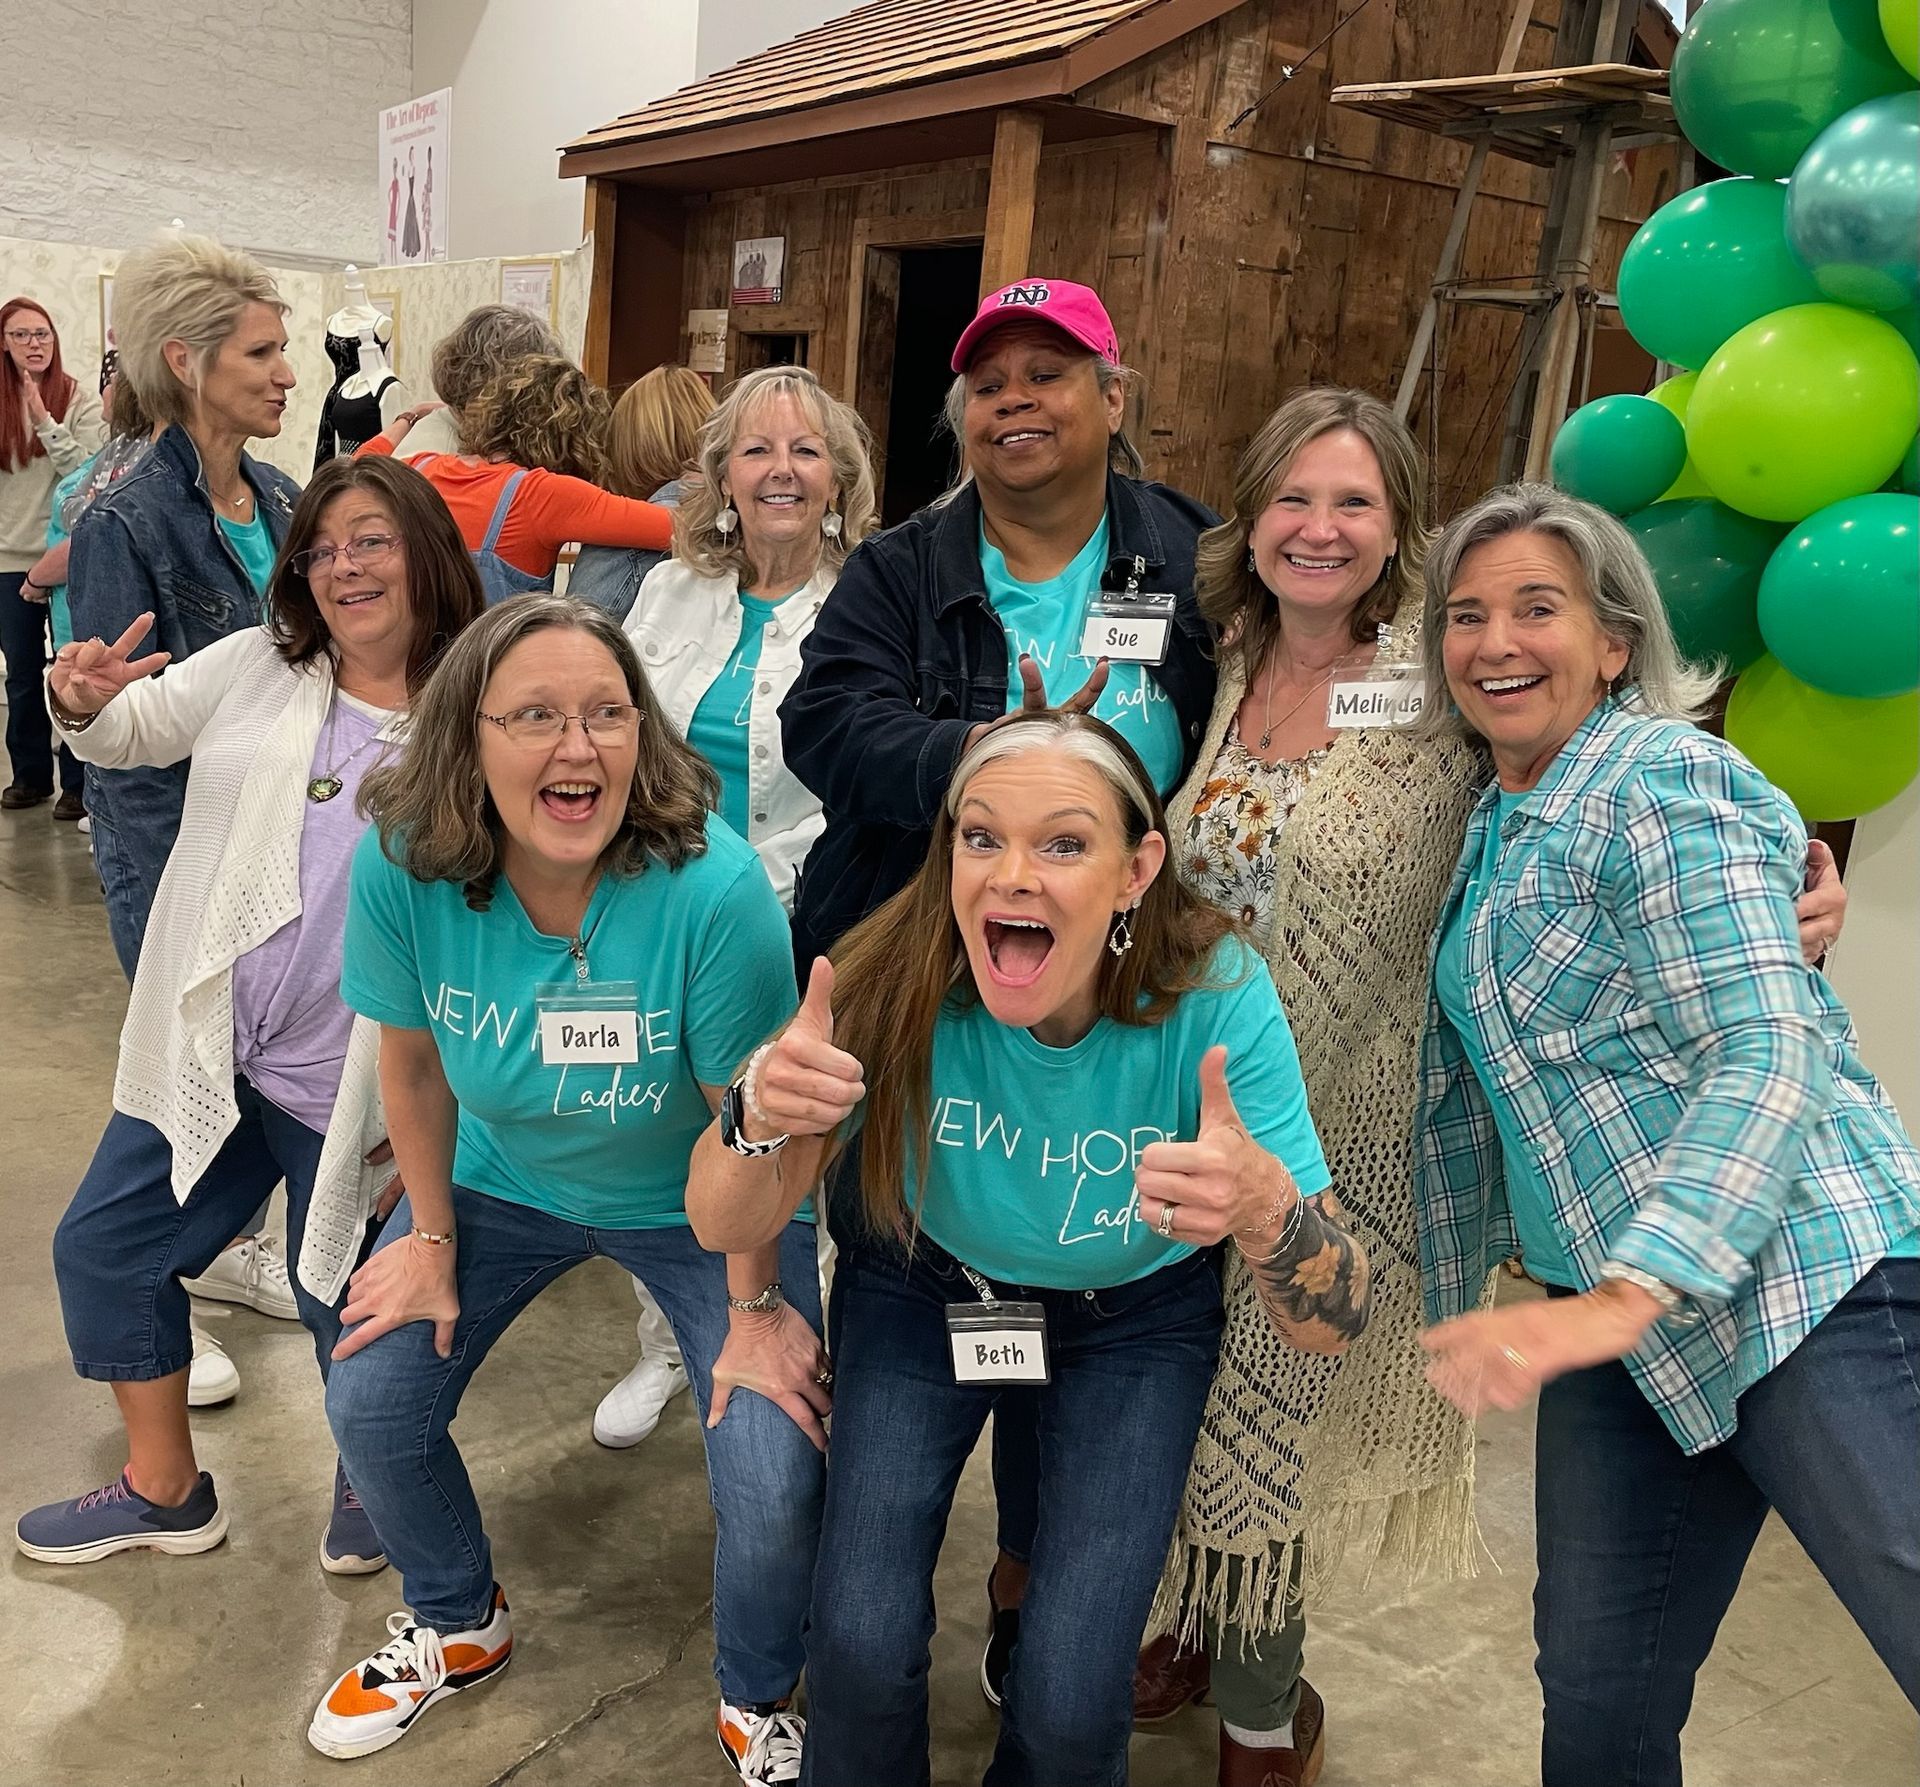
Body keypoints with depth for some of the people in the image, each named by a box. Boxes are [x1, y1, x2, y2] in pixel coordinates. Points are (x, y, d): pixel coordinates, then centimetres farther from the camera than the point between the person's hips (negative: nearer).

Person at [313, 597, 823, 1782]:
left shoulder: (715, 888, -35)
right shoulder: (402, 866, -24)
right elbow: (413, 1062, -6)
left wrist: (756, 1309, -13)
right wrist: (431, 1239, 3)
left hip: (695, 1203, -3)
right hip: (504, 1177, 4)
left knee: (775, 1479, -12)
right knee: (371, 1407, 3)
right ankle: (461, 1627, 37)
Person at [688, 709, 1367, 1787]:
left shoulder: (1217, 997, -30)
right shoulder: (901, 976, -27)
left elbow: (1335, 1327, -28)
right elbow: (726, 1230, -20)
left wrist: (1265, 1204, -51)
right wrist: (760, 1113, -42)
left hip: (1136, 1317, 0)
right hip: (924, 1288, 1)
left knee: (1068, 1699, -9)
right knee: (860, 1653, -11)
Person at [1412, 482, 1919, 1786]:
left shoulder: (1661, 781, -8)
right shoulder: (1496, 827, 16)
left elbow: (1770, 1057, -18)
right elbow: (1473, 1099, 24)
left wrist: (1622, 1297, -26)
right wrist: (1456, 1295, 25)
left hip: (1802, 1284, -8)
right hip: (1627, 1330, 8)